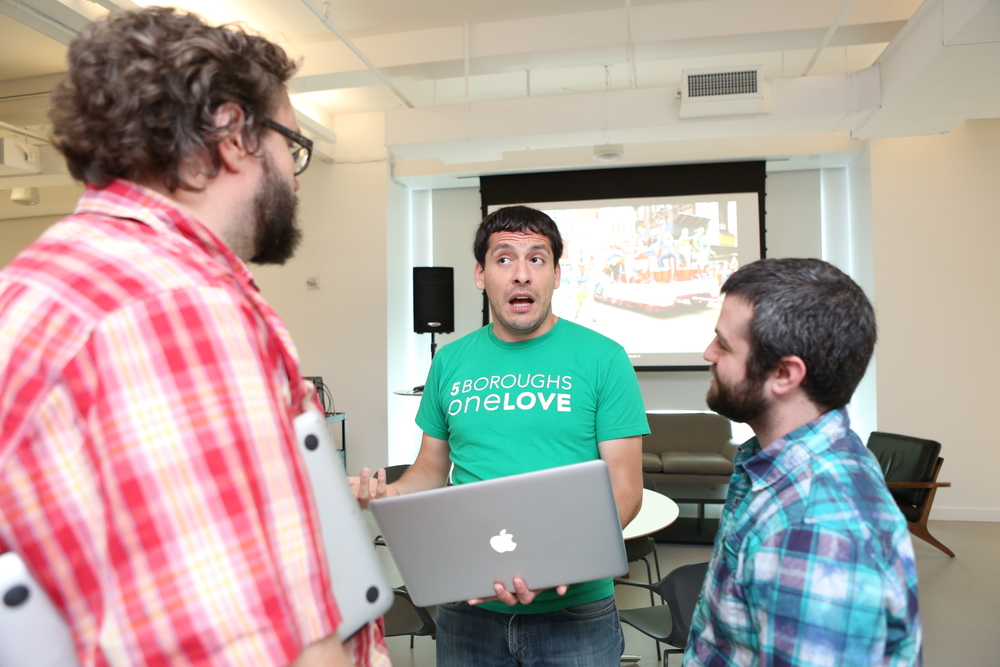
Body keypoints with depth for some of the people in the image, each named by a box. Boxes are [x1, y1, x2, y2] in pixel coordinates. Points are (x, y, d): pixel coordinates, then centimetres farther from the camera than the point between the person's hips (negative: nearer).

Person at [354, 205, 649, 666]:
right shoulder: (450, 362, 2)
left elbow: (625, 488, -8)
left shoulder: (603, 358, -7)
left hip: (573, 608, -2)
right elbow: (432, 467, 11)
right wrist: (390, 493, -10)